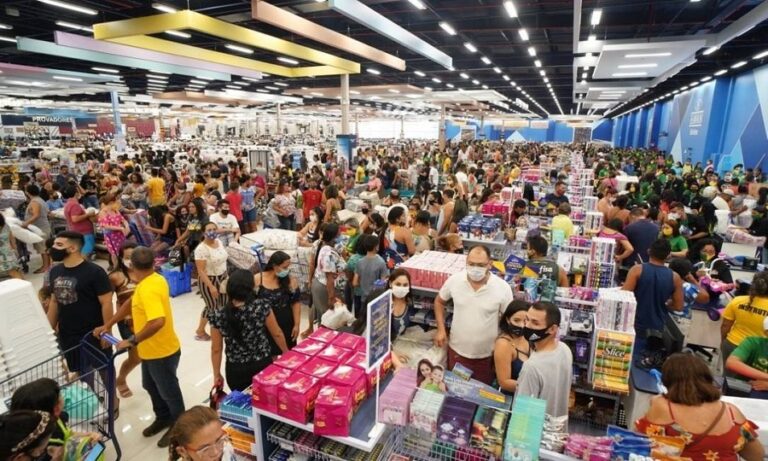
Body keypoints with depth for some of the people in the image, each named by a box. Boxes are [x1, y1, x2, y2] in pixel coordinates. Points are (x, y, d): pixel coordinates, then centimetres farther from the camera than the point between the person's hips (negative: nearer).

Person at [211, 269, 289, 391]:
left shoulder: (218, 316, -15)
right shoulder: (262, 306, -19)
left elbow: (216, 350, -5)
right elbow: (277, 334, -7)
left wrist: (217, 374, 10)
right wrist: (286, 352, 10)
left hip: (235, 371, 1)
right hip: (262, 366, -1)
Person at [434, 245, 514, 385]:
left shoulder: (502, 288, -18)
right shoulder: (454, 280, -13)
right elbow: (439, 301, 5)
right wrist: (441, 329, -2)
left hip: (486, 355, -1)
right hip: (457, 350, 2)